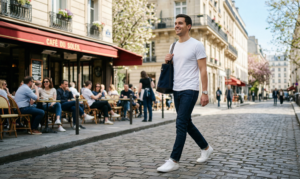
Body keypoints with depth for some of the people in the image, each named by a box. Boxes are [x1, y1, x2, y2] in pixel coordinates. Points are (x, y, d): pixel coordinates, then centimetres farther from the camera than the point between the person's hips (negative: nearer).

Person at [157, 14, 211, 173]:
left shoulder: (196, 45, -6)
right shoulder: (173, 46, 14)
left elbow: (203, 70, -9)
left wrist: (205, 92, -14)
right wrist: (167, 61, 1)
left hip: (189, 91, -8)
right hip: (176, 90, 8)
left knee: (181, 123, -12)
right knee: (187, 123, 14)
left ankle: (174, 161, -7)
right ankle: (206, 148, 32)